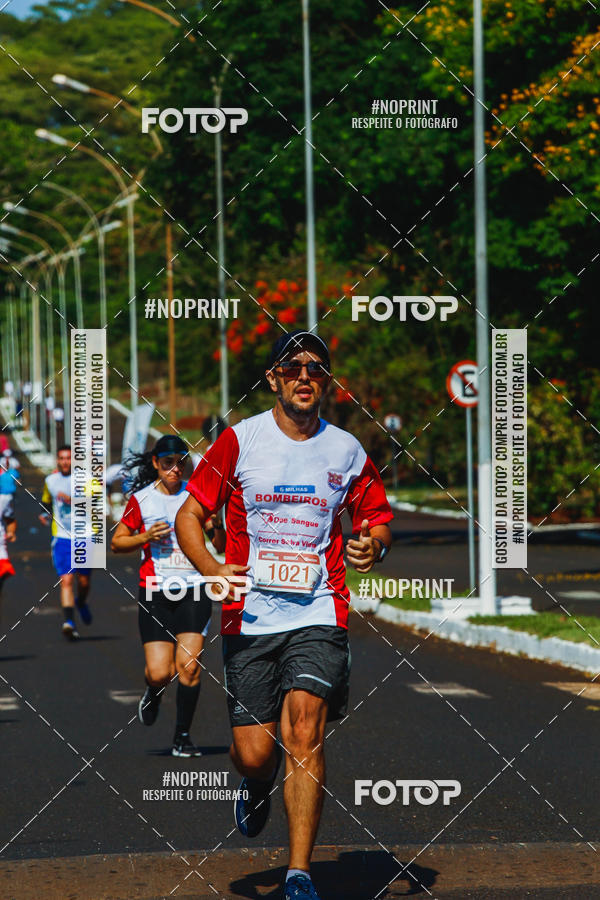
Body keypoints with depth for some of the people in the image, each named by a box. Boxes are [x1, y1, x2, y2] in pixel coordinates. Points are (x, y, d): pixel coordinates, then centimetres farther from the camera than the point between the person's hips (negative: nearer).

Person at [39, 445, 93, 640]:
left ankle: (81, 602, 42)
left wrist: (72, 500, -29)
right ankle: (69, 623, -19)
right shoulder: (50, 481, 8)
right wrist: (45, 515, 9)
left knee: (84, 580, 8)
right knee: (66, 580, -14)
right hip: (61, 537, 1)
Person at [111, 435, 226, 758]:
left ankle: (182, 736, 1)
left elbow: (220, 547, 9)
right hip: (155, 592, 0)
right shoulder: (141, 499, 4)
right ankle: (152, 692, 30)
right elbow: (117, 542, 10)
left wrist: (216, 524, -13)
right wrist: (146, 537, -8)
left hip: (194, 589, 0)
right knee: (160, 673, -8)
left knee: (188, 665, -12)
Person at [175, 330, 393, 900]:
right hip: (249, 617, 0)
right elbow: (189, 515, 4)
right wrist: (213, 570, -15)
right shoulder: (239, 441, 1)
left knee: (304, 729, -19)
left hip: (319, 616, 0)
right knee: (252, 755, -2)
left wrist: (372, 544, -5)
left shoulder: (346, 450, 7)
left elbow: (377, 518, 19)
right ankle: (257, 790, 38)